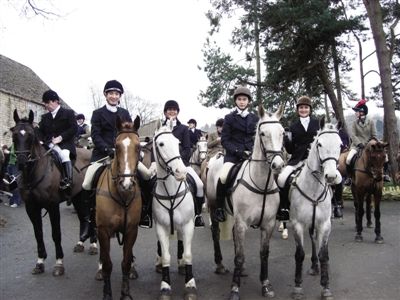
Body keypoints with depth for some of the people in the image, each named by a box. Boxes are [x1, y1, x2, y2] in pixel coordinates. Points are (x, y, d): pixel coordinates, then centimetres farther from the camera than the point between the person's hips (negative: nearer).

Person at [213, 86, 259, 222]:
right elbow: (224, 140, -1)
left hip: (251, 154, 4)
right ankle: (219, 208, -10)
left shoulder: (255, 118, 14)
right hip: (233, 155, -3)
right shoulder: (229, 118, 4)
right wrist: (238, 151, -14)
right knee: (223, 177, -29)